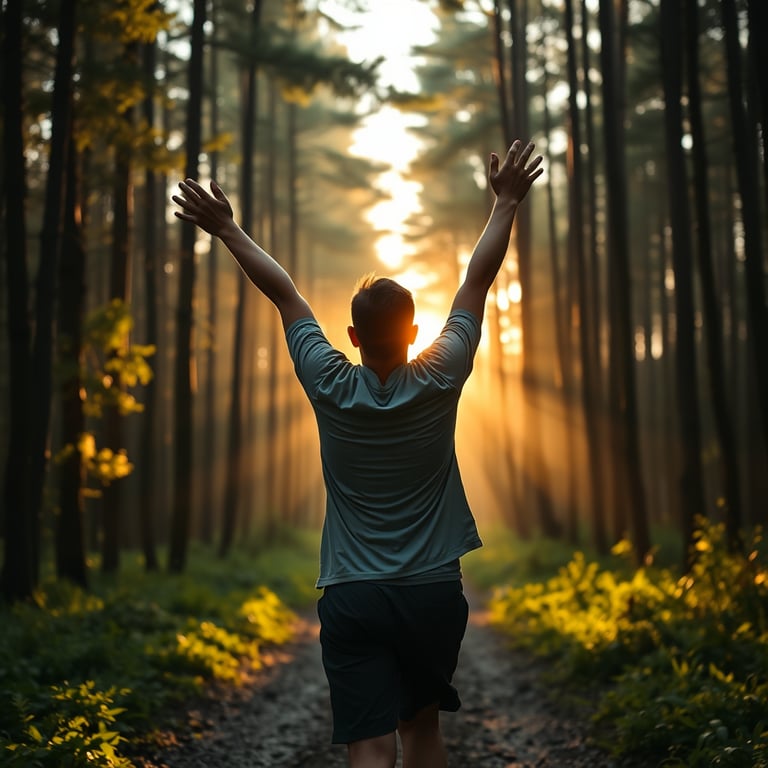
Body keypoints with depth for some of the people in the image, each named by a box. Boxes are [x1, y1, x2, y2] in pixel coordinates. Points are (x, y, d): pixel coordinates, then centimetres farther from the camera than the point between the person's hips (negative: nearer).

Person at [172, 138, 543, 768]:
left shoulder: (331, 388, -7)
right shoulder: (439, 381, -7)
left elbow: (284, 292, 4)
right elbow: (478, 281, 2)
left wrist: (228, 229, 13)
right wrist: (506, 203, 11)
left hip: (353, 598, -1)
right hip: (433, 592, 2)